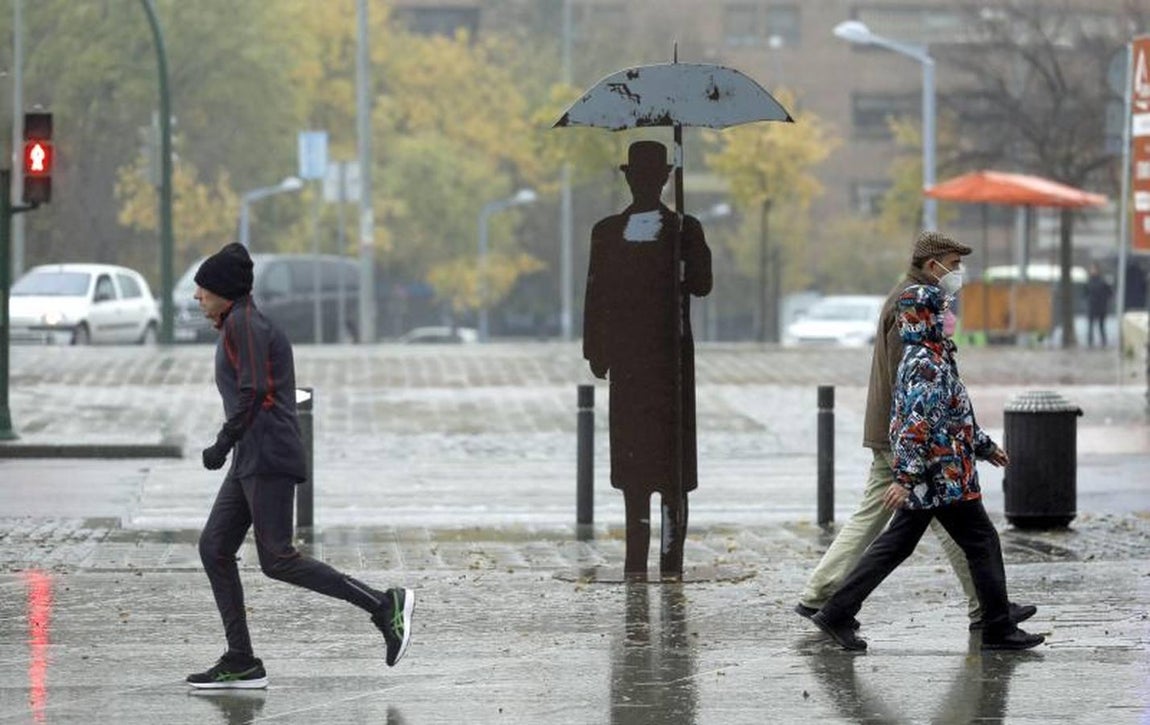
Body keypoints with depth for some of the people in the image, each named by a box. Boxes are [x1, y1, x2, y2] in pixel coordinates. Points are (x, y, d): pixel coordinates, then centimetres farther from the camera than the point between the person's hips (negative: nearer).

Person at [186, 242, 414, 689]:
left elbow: (253, 390, -19)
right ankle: (241, 663, 4)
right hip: (251, 461, 10)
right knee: (214, 548, 6)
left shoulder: (243, 323, -9)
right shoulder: (248, 324, 21)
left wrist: (223, 443, -15)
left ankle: (383, 605, -9)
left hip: (267, 456, -10)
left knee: (278, 561, -11)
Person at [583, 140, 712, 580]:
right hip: (625, 357, 2)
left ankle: (672, 556, -5)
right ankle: (636, 555, 5)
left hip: (672, 356, -2)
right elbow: (595, 295, 10)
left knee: (673, 455, -4)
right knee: (631, 455, 3)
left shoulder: (684, 229, 6)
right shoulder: (607, 232, 10)